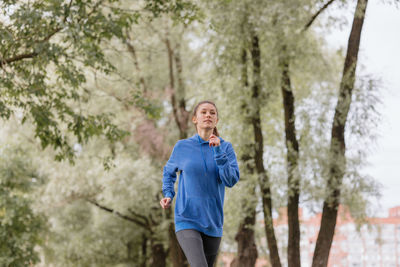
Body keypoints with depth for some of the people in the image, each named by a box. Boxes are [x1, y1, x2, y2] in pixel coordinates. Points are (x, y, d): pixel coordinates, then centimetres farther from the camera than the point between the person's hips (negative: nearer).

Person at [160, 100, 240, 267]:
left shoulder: (226, 147, 2)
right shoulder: (182, 147, 1)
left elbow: (231, 180, -11)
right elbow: (169, 171, 20)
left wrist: (218, 151, -19)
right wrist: (168, 195, 4)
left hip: (213, 224, 3)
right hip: (187, 221, -3)